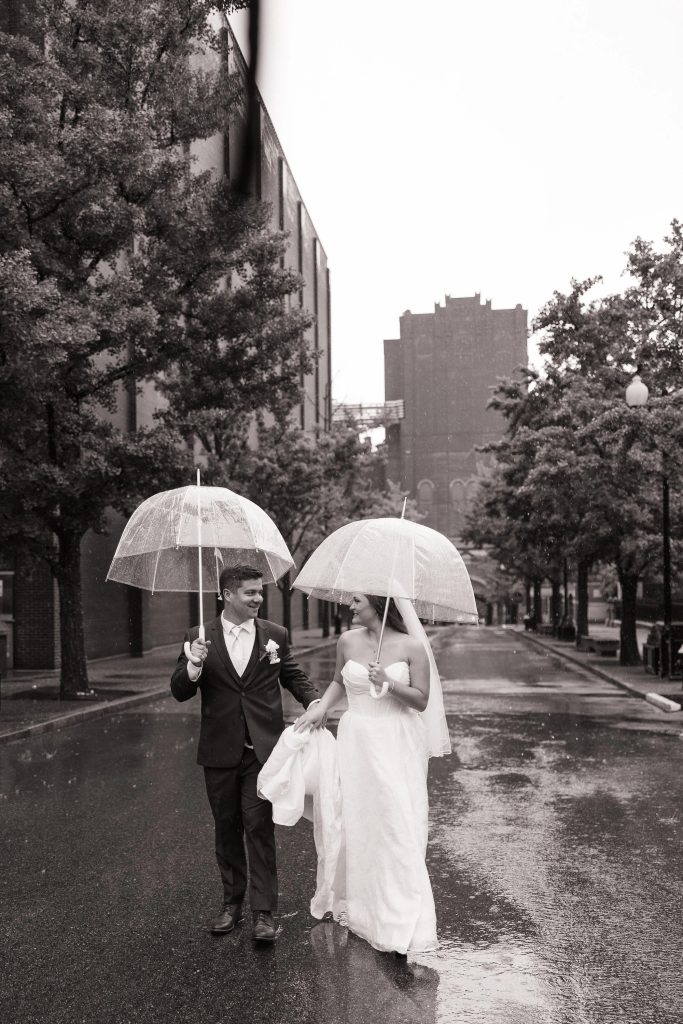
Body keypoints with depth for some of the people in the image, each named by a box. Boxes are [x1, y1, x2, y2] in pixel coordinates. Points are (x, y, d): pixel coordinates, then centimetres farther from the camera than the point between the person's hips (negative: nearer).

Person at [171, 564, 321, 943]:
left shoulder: (275, 635, 2)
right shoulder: (199, 638, -2)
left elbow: (294, 677, 13)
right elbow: (179, 692, -3)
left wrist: (315, 702, -6)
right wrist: (194, 665, -23)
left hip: (263, 750, -1)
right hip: (220, 752, 1)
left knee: (259, 828, -4)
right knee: (226, 829, 13)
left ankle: (264, 912, 5)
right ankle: (232, 903, 29)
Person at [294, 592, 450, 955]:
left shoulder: (411, 646, -8)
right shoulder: (348, 641, 1)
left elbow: (421, 700, -6)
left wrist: (388, 682, -20)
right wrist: (321, 707, 1)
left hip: (396, 745, -3)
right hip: (356, 739, 3)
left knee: (398, 827, -5)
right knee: (356, 821, 11)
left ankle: (402, 920, 3)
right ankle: (356, 903, 31)